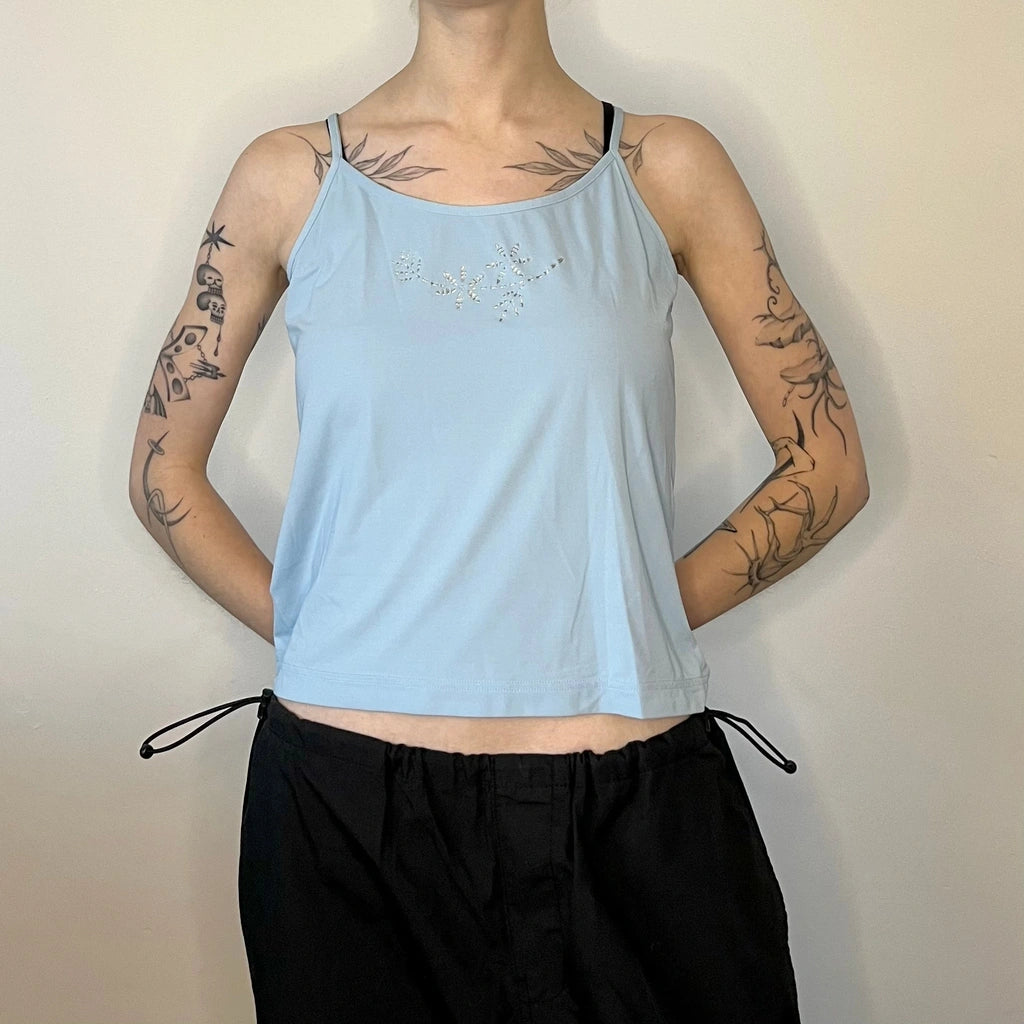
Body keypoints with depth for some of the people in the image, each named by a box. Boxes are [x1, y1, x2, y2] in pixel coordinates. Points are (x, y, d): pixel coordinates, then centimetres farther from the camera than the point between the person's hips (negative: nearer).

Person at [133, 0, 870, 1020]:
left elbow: (830, 467, 6)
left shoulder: (668, 168, 4)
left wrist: (640, 619, -3)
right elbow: (162, 472, 11)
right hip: (342, 794, 1)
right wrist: (304, 630, 0)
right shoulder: (288, 177, 4)